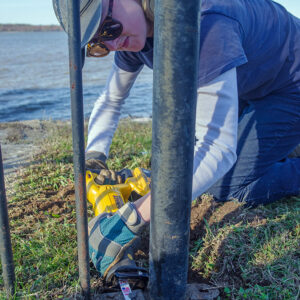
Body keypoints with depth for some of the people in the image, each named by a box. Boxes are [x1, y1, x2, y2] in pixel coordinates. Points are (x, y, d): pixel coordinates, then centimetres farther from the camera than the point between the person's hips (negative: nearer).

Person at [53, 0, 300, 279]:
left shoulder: (205, 24, -40)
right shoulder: (129, 33, -12)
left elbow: (219, 148, -44)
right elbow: (110, 100, 3)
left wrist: (132, 219, -46)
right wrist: (92, 156, -11)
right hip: (247, 89, 8)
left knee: (226, 187, -12)